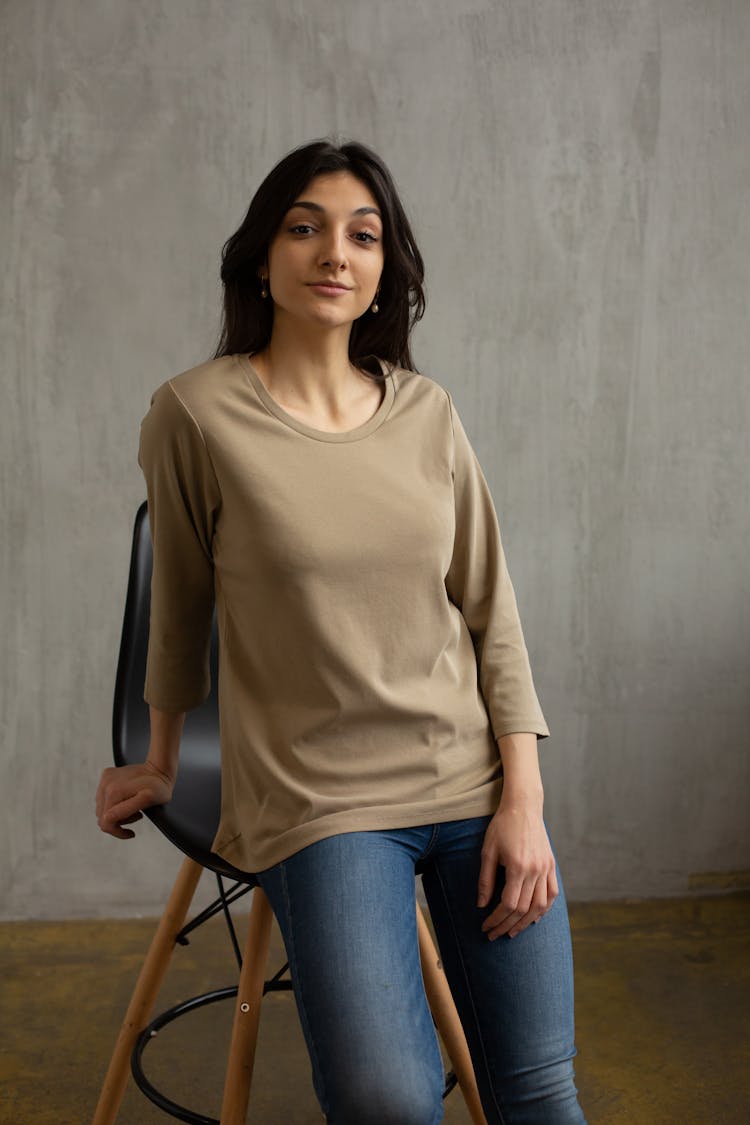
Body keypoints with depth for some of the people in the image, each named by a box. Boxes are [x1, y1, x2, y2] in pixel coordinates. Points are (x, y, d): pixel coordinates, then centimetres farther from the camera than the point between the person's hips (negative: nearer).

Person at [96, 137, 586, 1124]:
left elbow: (491, 615, 4)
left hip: (476, 782, 3)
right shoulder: (196, 413, -5)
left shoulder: (428, 413, 3)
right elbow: (180, 607, 7)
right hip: (320, 798, -3)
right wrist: (162, 763, 17)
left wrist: (523, 798, -2)